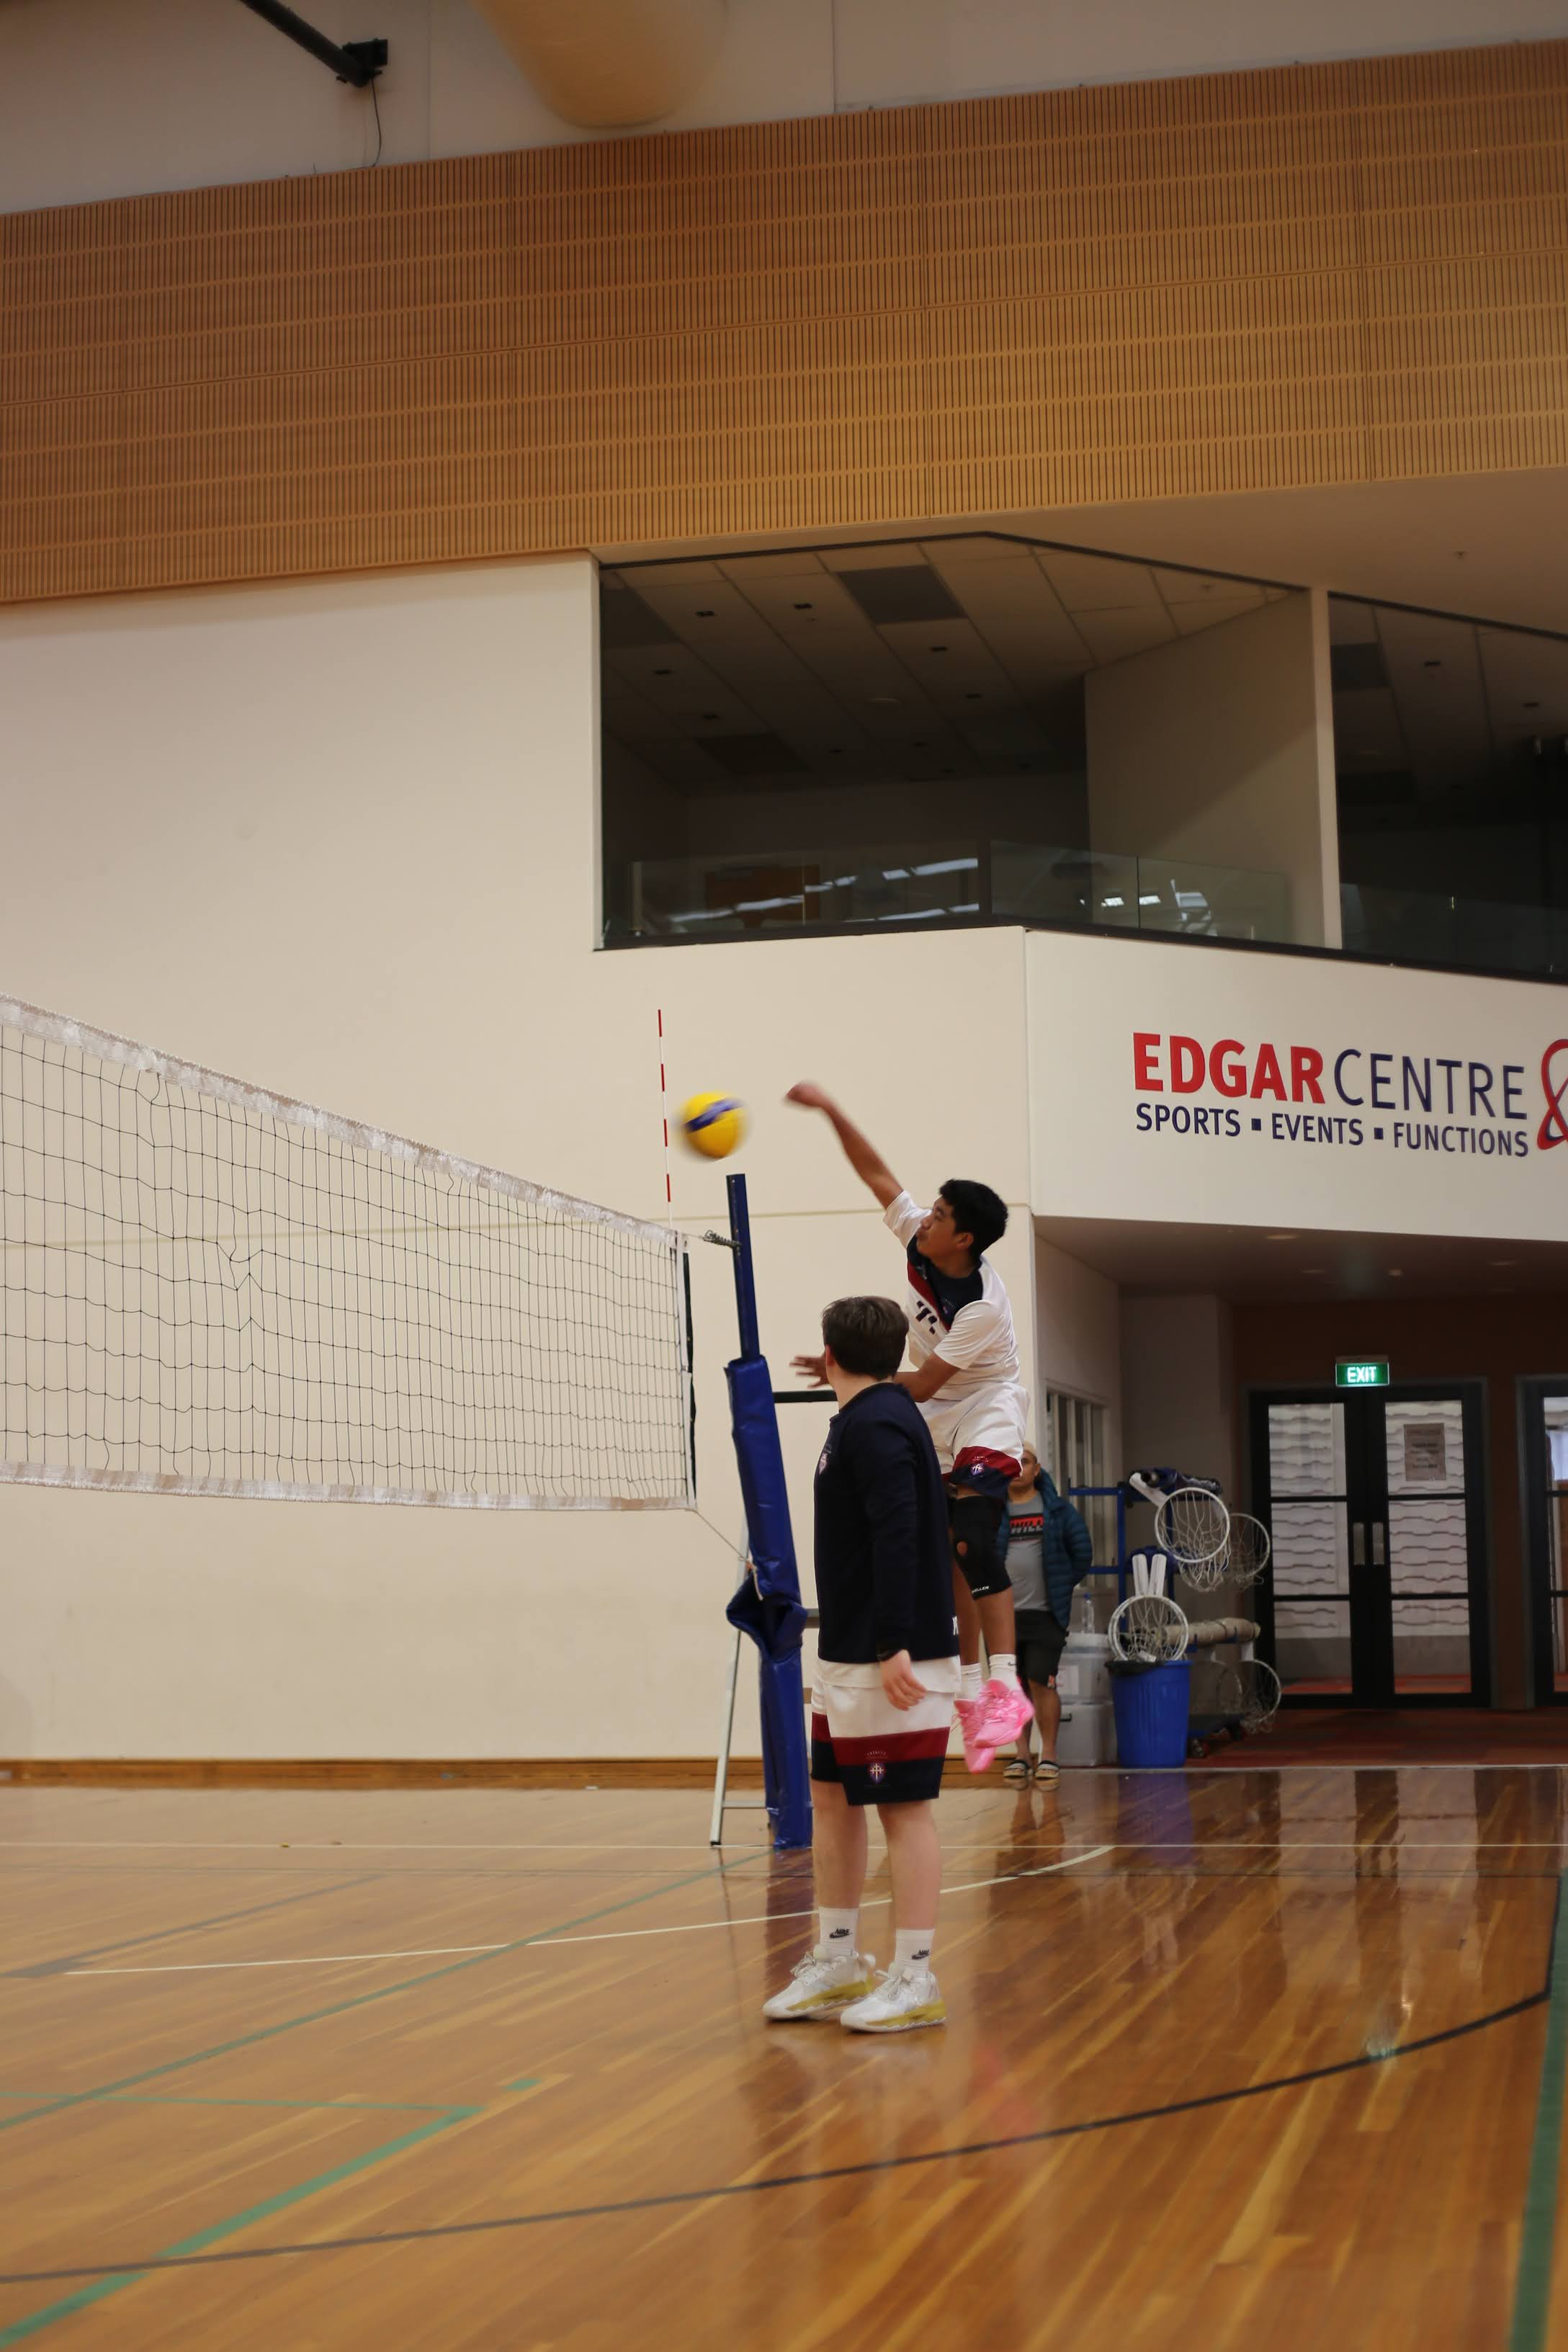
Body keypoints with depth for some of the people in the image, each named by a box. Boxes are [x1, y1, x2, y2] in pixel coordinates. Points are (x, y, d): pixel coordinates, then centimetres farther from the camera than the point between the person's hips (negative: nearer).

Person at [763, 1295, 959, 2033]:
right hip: (848, 1656, 10)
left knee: (904, 1807, -4)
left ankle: (915, 1980, 2)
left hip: (889, 1663, -10)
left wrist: (893, 1647, -26)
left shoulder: (875, 1426, -15)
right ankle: (837, 1961, 24)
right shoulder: (868, 1420, 15)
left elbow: (898, 1538, -24)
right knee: (832, 1797, 15)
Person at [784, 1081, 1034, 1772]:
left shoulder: (983, 1307, -29)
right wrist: (828, 1108, -14)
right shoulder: (918, 1239, -11)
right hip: (937, 1424, 7)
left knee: (973, 1544, -22)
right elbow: (875, 1172, -4)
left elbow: (921, 1385, -22)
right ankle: (972, 1689, 6)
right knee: (948, 1557, 3)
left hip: (985, 1413, -7)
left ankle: (1005, 1689, -25)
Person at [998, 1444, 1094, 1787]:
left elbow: (1082, 1550, 6)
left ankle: (1049, 1756, 3)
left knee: (1041, 1683, -5)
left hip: (1044, 1613, -2)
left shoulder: (1056, 1508, 2)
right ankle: (1022, 1756, 14)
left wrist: (1064, 1585, 4)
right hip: (1004, 1614, 2)